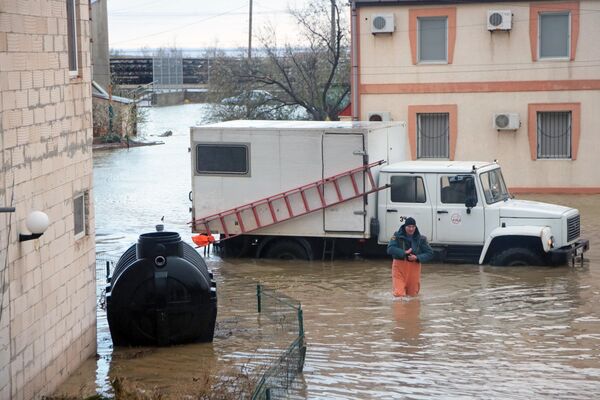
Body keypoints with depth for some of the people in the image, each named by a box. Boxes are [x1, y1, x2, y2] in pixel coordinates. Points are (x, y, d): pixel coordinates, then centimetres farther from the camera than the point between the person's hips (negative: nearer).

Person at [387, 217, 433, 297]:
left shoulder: (421, 239, -1)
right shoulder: (397, 236, -4)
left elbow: (430, 253, -2)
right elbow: (390, 249, -16)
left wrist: (417, 257, -18)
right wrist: (404, 252, -26)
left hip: (414, 267, 2)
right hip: (399, 267, -2)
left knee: (412, 294, 8)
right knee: (399, 294, -10)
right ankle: (401, 289, 27)